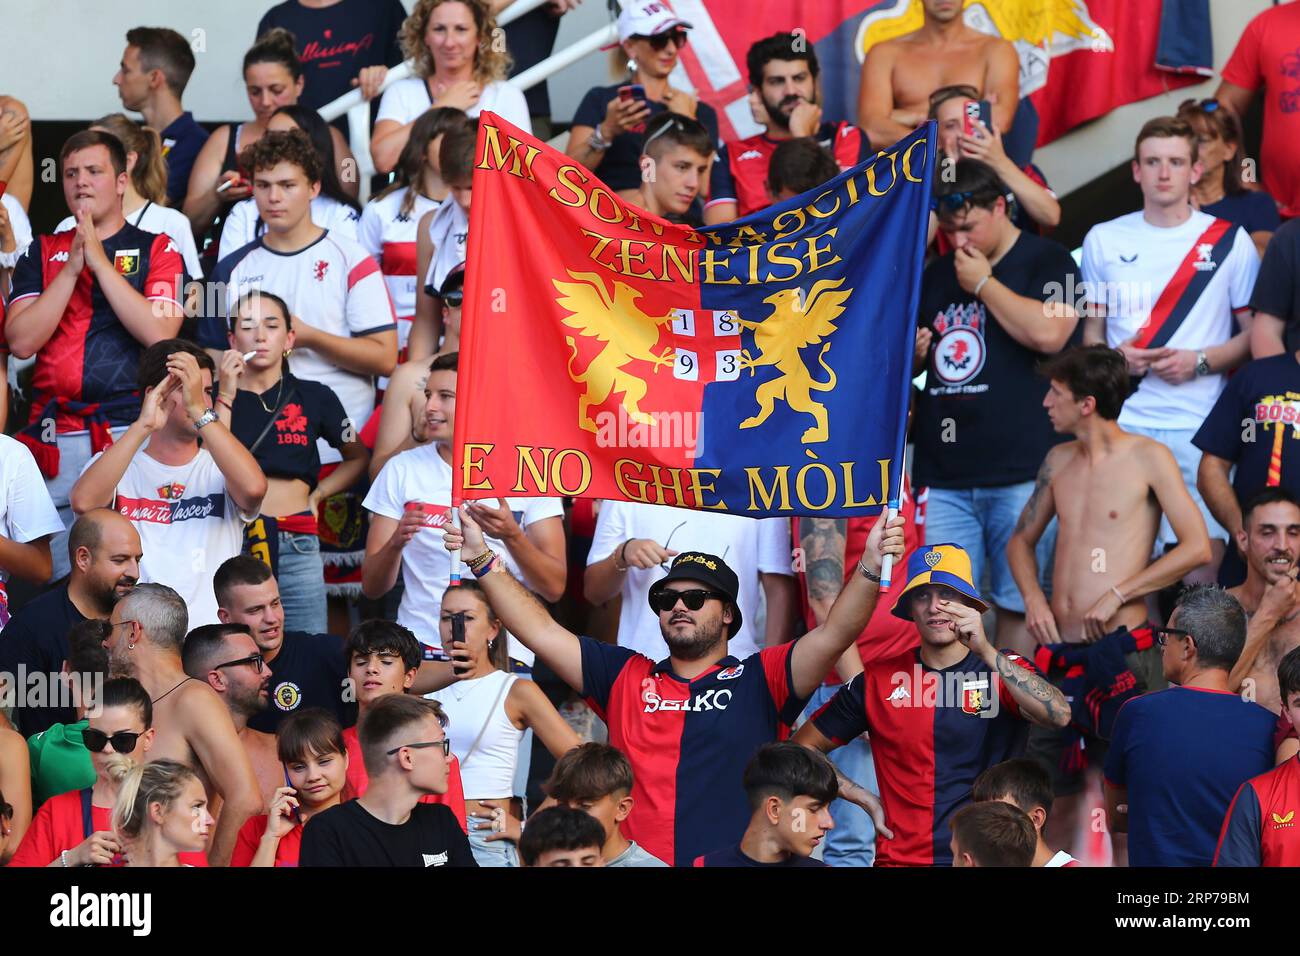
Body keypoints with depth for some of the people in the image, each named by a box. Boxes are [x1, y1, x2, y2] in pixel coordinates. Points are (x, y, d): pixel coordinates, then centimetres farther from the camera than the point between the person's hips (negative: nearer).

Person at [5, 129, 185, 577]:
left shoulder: (156, 250, 9)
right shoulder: (42, 252, 15)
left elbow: (159, 333, -8)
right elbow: (21, 341, 2)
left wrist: (100, 262, -7)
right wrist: (71, 269, -4)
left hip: (132, 431, -2)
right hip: (57, 438, 2)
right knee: (61, 580, -1)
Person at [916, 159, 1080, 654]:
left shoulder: (1046, 261, 2)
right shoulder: (937, 274, 20)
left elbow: (1048, 333, -17)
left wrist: (984, 283, -6)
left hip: (1018, 471, -5)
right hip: (943, 475, 5)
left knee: (1019, 603, -3)